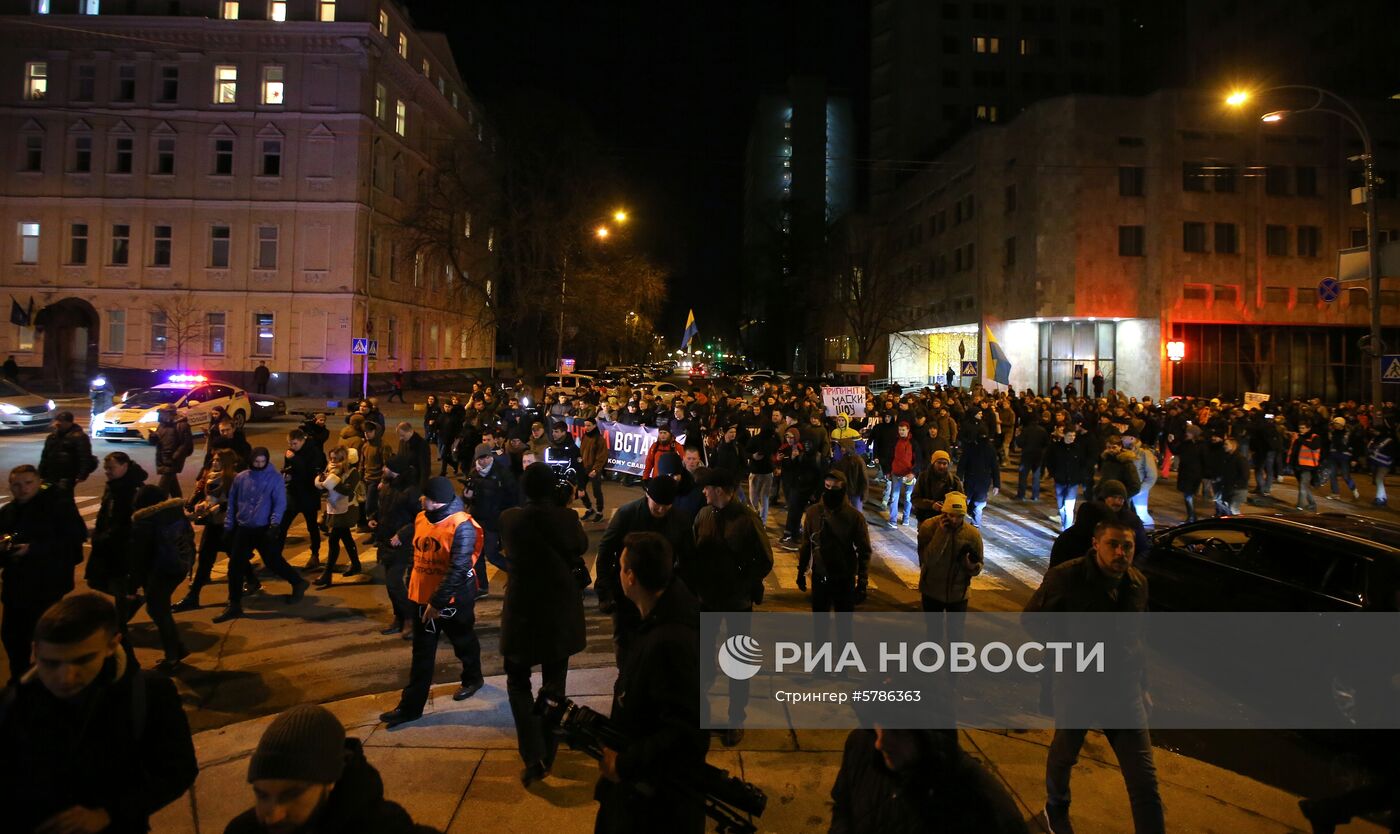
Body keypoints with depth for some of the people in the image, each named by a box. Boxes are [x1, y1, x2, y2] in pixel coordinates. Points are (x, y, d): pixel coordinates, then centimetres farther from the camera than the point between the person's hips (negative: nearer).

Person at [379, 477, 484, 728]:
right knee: (421, 653, 10)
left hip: (453, 598, -6)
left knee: (464, 642, 18)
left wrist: (438, 602, -28)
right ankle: (411, 706, 16)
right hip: (423, 597, 6)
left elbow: (458, 569, -28)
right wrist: (413, 587, 17)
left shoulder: (462, 526, -24)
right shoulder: (421, 519, 0)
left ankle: (472, 679, 44)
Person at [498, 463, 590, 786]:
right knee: (554, 685, 18)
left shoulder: (509, 519, -13)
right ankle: (547, 755, 28)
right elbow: (582, 545, 6)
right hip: (562, 613, 1)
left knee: (518, 682, 15)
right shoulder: (567, 517, -14)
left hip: (522, 611, -1)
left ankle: (533, 757, 2)